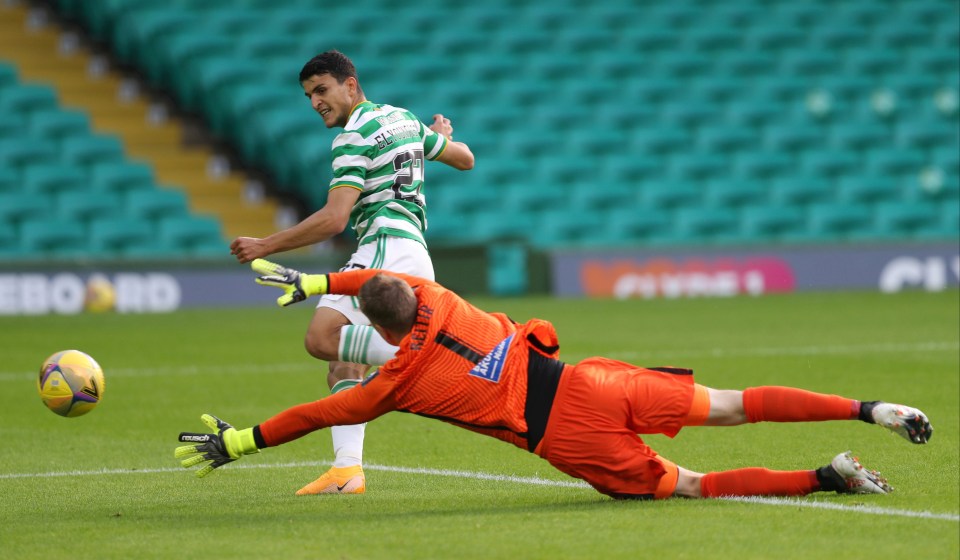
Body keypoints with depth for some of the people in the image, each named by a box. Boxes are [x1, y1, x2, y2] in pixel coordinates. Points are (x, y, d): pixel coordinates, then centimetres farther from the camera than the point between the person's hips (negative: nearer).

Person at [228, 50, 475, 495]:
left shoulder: (354, 137, -6)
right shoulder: (404, 119, 20)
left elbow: (334, 219, -15)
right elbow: (465, 159, 32)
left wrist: (266, 247, -9)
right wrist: (443, 137, 55)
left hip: (387, 246, -10)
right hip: (414, 252, 10)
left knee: (322, 337, -25)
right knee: (343, 367, 5)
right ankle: (348, 469, -6)